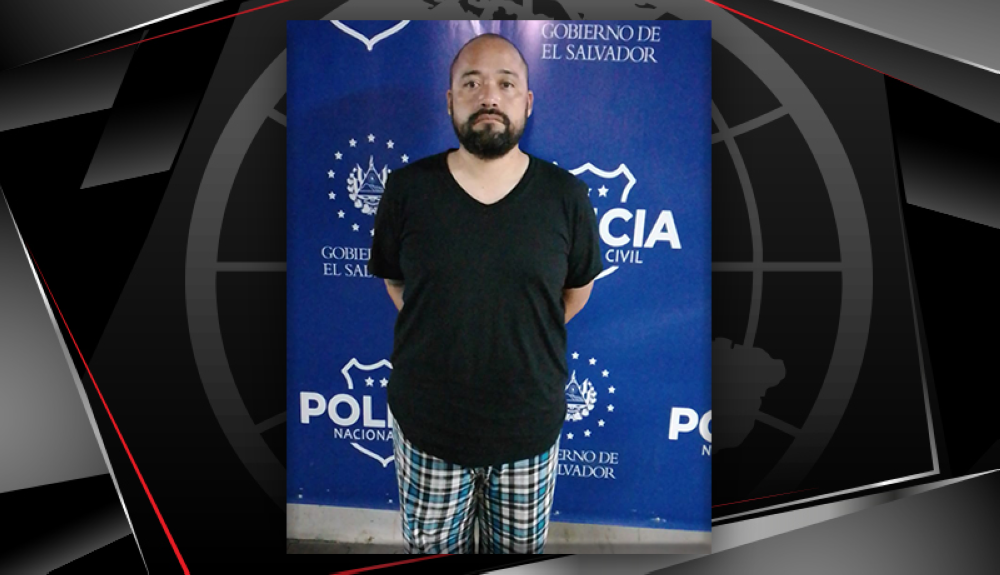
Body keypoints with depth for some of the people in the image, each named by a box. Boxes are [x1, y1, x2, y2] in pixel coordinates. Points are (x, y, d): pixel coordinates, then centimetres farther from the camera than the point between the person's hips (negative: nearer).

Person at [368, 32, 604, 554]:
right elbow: (394, 281, 6)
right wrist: (437, 340, 2)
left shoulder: (565, 196, -8)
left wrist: (526, 341, 5)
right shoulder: (406, 188, -7)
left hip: (530, 427, 0)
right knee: (431, 547, 21)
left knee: (521, 547, 22)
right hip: (426, 424, 0)